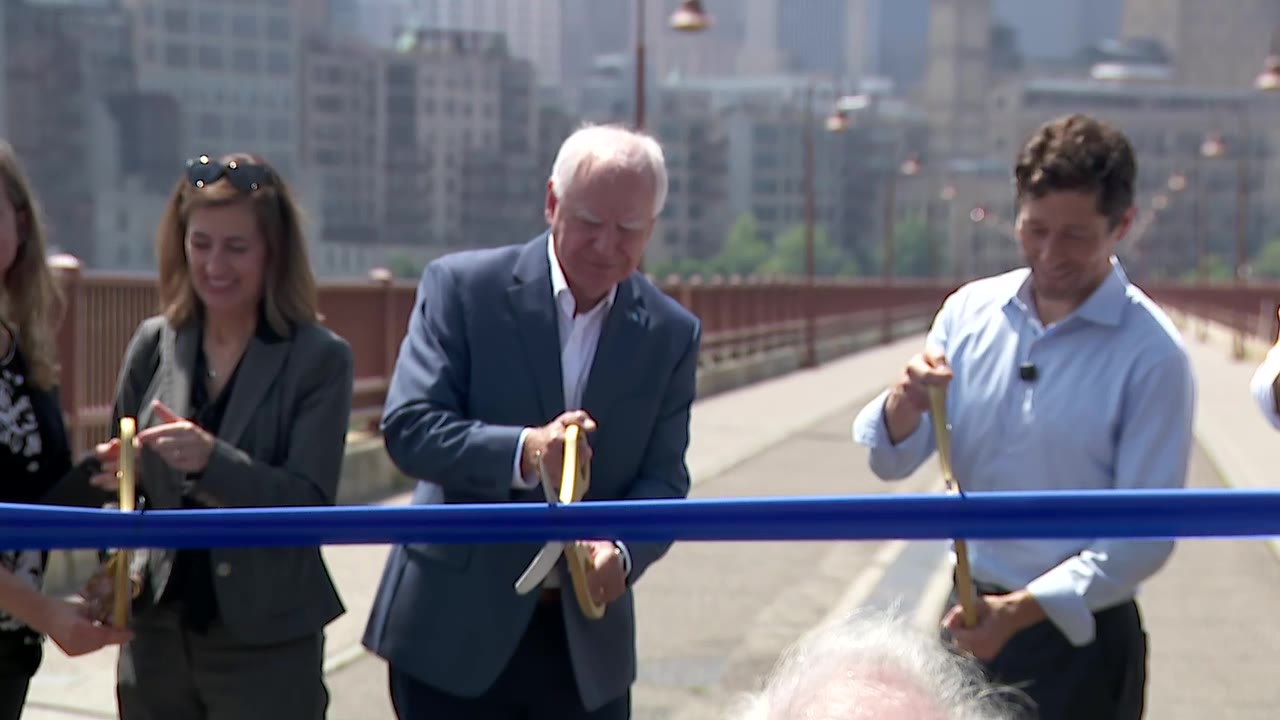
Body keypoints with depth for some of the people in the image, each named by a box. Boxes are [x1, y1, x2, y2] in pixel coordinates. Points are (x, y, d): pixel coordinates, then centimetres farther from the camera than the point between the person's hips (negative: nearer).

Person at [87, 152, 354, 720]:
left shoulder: (319, 359, -6)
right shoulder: (154, 343, 4)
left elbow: (311, 502, -13)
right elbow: (125, 473, 14)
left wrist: (212, 459, -28)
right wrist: (114, 471, -9)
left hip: (266, 645, -3)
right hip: (158, 632, 4)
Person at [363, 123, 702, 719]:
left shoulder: (670, 333, 4)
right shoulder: (462, 286, -6)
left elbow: (663, 480, 1)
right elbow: (407, 427, -14)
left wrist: (622, 549, -21)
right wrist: (522, 452, -31)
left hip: (586, 643, 3)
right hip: (454, 626, -3)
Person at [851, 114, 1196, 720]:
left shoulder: (1151, 356, -13)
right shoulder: (969, 312, 0)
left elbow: (1145, 538, -14)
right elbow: (890, 463, 1)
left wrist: (1020, 611, -22)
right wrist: (902, 407, -20)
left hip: (1079, 638, -4)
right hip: (970, 621, 4)